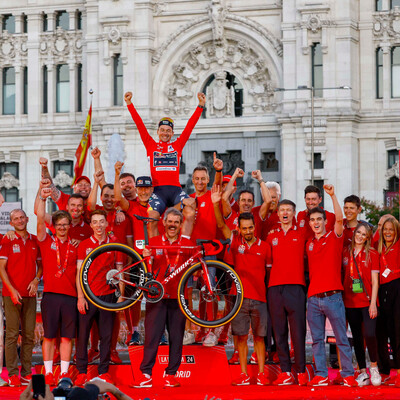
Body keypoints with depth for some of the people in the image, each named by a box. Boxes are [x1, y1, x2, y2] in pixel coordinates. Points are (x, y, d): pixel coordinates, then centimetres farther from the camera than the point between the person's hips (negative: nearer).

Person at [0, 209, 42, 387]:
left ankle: (26, 372, 8)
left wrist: (36, 280, 0)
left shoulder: (34, 241, 11)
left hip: (30, 294, 4)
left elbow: (40, 264, 19)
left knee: (29, 335, 4)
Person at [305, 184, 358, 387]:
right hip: (313, 298, 4)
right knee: (317, 339, 4)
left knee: (341, 338, -2)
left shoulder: (334, 238, 2)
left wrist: (333, 195, -20)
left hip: (332, 296, -4)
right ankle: (321, 375, 8)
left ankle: (348, 375, 0)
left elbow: (339, 218, -15)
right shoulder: (309, 244, 15)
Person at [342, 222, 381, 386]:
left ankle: (374, 366, 5)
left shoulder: (372, 254, 2)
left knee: (369, 334, -17)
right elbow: (342, 276, 13)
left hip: (367, 302, -3)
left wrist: (373, 303, -9)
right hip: (350, 302, 3)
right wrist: (341, 298, 6)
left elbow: (375, 281, -1)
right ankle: (363, 372, 14)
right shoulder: (345, 252, 9)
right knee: (357, 337, 6)